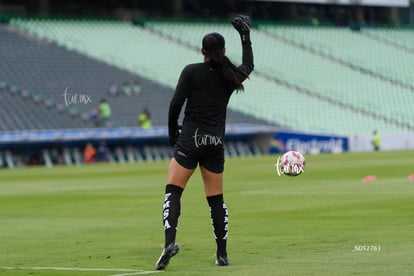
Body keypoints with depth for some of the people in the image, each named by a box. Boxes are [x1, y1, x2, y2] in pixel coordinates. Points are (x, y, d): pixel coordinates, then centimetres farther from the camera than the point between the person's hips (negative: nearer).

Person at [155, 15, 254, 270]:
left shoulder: (191, 71, -4)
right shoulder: (230, 76, 6)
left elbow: (176, 103, -9)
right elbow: (249, 65, 28)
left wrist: (173, 131, 5)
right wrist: (245, 35, 35)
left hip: (190, 139, -3)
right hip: (215, 143, 3)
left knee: (173, 192, -6)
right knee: (216, 199, 13)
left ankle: (169, 242, -27)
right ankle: (222, 254, 16)